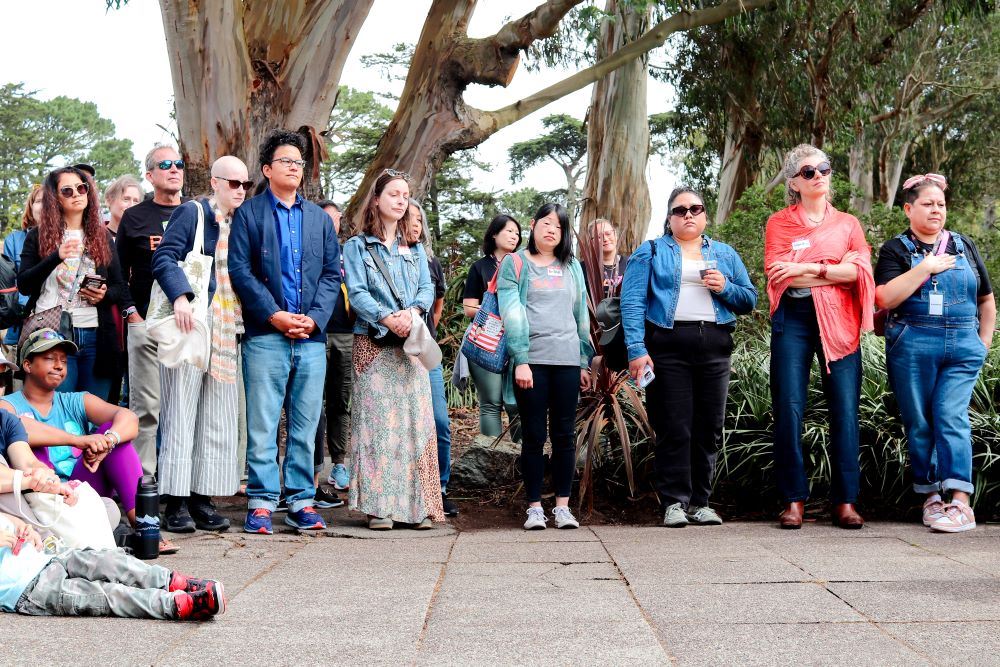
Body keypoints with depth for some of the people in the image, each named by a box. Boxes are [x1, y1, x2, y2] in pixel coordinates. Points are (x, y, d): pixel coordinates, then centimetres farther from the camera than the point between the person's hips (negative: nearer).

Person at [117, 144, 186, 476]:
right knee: (146, 405, -4)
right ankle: (143, 477, -1)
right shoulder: (135, 217, 6)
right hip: (146, 323, -2)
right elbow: (119, 272, 6)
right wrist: (132, 314, -4)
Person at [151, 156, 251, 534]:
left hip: (225, 332, 7)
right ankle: (176, 503, -4)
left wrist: (241, 324, 8)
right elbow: (164, 258, -11)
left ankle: (202, 499, 9)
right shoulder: (192, 213, -1)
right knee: (182, 414, -6)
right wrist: (180, 296, -26)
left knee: (217, 419, 5)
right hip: (190, 323, -7)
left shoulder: (239, 224, 18)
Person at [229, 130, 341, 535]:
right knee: (262, 425, -4)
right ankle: (261, 503, 1)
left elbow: (332, 273, 13)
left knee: (306, 426, 5)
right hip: (265, 335, -4)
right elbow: (239, 270, -2)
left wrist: (315, 318, -3)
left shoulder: (319, 218, 19)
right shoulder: (249, 213, 7)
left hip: (312, 337, 4)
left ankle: (301, 502, 10)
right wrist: (273, 314, -12)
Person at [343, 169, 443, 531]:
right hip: (373, 342, -3)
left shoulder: (415, 249, 18)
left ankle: (418, 504, 0)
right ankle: (378, 505, -5)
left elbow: (427, 288, 8)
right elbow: (356, 293, -5)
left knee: (415, 420, -1)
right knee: (376, 420, -6)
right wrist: (386, 318, -20)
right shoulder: (357, 246, 6)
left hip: (412, 342, 3)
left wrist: (414, 311, -14)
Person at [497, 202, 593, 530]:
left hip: (567, 360, 3)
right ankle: (534, 507, 4)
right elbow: (511, 314, -3)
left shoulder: (572, 266, 16)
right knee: (533, 435, -1)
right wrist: (520, 361, -12)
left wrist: (585, 362, 13)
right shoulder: (515, 263, 5)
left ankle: (562, 506, 7)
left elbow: (581, 315, 17)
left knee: (565, 434, 2)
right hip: (531, 360, -3)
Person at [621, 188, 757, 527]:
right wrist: (637, 350, -14)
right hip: (668, 347, -3)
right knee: (673, 428, -5)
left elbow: (750, 299, 16)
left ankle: (700, 502, 12)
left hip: (714, 348, 3)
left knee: (710, 428, 4)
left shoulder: (725, 254, 19)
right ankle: (674, 502, 1)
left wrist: (725, 288, -5)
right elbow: (632, 302, -2)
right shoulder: (650, 252, 9)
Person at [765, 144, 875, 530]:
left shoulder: (848, 224, 16)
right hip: (793, 320, -1)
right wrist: (835, 272, -5)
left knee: (845, 410, -5)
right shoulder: (779, 223, 11)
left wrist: (807, 268, -9)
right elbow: (777, 273, -5)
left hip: (838, 323, 1)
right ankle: (794, 501, -1)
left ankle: (846, 501, 0)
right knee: (789, 410, -7)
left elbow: (861, 270, -1)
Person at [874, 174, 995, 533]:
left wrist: (984, 341, 12)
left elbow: (986, 299, 20)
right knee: (919, 424, 2)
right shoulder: (896, 249, 5)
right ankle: (931, 498, 10)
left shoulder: (964, 246, 15)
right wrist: (926, 268, -11)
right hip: (912, 349, -1)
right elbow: (885, 298, -10)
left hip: (962, 349, 1)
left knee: (951, 417, -11)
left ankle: (960, 503, -15)